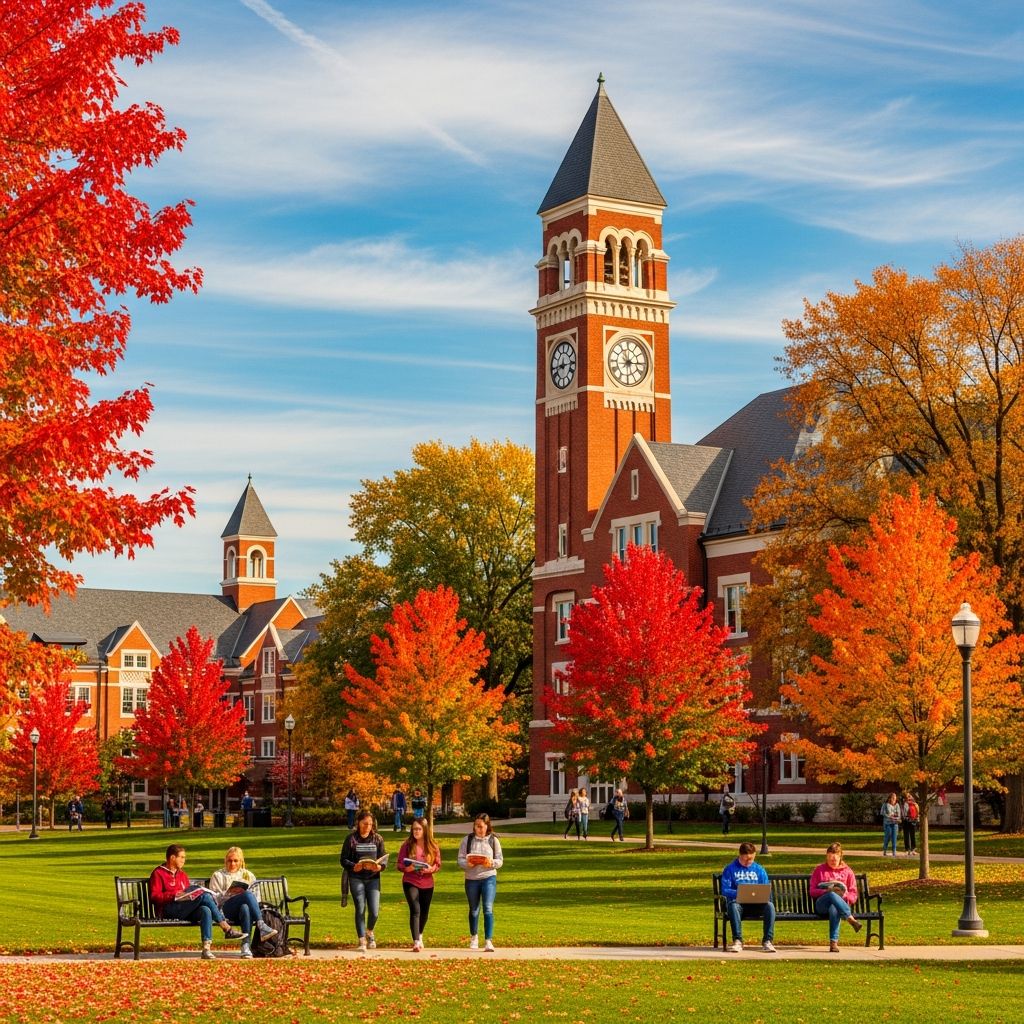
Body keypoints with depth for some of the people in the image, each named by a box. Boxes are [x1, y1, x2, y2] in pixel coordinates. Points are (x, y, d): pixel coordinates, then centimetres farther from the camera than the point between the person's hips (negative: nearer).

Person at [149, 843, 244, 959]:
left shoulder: (182, 874, 28)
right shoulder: (158, 873, 6)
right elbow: (154, 896, -4)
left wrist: (193, 894, 4)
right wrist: (174, 895, -16)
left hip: (186, 911, 6)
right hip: (168, 910, -6)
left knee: (206, 910, -31)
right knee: (204, 896, -26)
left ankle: (206, 948, -44)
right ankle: (227, 929, -28)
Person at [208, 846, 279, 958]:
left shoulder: (248, 875, 29)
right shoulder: (218, 876, 21)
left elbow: (257, 894, 19)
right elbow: (214, 898, 8)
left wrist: (244, 892, -1)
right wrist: (228, 892, -8)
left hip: (246, 905, 2)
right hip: (226, 908, -2)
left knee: (245, 908, -41)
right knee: (248, 894, -36)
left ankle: (246, 946, -52)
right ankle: (262, 926, -48)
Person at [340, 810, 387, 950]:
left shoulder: (378, 839, 6)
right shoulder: (351, 839, -1)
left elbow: (384, 859, 5)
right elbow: (344, 860, -2)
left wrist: (379, 866, -17)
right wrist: (354, 867, -21)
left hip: (373, 879, 2)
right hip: (356, 878, -2)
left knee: (374, 911, -5)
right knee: (360, 910, -1)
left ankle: (369, 932, 26)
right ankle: (362, 941, 9)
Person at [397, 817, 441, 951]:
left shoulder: (433, 846, 1)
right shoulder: (407, 845, -2)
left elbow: (438, 865, 3)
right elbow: (399, 864, -1)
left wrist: (431, 869, -18)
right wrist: (407, 868, -22)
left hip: (427, 884, 3)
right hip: (410, 882, -3)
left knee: (424, 912, 15)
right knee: (415, 910, -17)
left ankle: (420, 935, 41)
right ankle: (416, 942, -18)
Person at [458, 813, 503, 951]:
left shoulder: (493, 840, 2)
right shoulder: (467, 840, 3)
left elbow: (500, 861, 3)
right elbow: (460, 859, 0)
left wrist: (491, 863, -18)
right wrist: (467, 864, -21)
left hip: (489, 878, -2)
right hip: (471, 879, 2)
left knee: (488, 909, -13)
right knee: (474, 910, 14)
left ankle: (488, 941, -14)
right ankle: (474, 937, 35)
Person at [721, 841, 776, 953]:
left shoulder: (759, 870, 18)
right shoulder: (730, 869, 9)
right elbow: (725, 890, -2)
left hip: (756, 904, 2)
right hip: (738, 902, -2)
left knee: (770, 905, -30)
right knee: (733, 905, -38)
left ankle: (767, 941, -28)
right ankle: (738, 941, -38)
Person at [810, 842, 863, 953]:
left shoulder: (847, 872, 19)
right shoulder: (819, 870, 19)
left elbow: (853, 896, 12)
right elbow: (812, 892, 8)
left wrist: (844, 894, -11)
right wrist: (827, 891, -11)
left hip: (842, 904, 0)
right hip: (821, 905, 0)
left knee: (834, 909, -41)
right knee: (832, 895, -38)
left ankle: (834, 942, -51)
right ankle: (851, 920, -49)